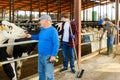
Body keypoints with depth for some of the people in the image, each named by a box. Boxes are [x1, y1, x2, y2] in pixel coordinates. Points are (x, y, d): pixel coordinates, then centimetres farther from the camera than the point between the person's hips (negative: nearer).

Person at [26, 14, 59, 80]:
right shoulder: (42, 29, 8)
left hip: (48, 56, -9)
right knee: (41, 72, 21)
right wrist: (31, 36, 17)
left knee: (48, 75, -2)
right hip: (40, 55, 9)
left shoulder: (53, 30, -17)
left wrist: (53, 55, -23)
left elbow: (56, 44, -20)